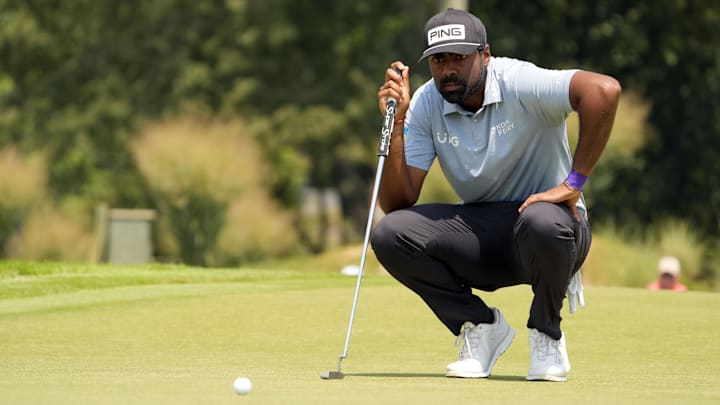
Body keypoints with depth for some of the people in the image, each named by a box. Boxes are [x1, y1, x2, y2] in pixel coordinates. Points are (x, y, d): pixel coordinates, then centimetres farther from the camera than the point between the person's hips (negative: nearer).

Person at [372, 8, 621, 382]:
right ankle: (481, 326, 1)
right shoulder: (425, 104, -4)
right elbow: (397, 203, -8)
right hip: (479, 234, 5)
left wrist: (573, 184, -32)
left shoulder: (519, 84, -19)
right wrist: (397, 124, -19)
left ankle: (547, 336, -10)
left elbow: (604, 90, -37)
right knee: (389, 234, -19)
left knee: (543, 223, -40)